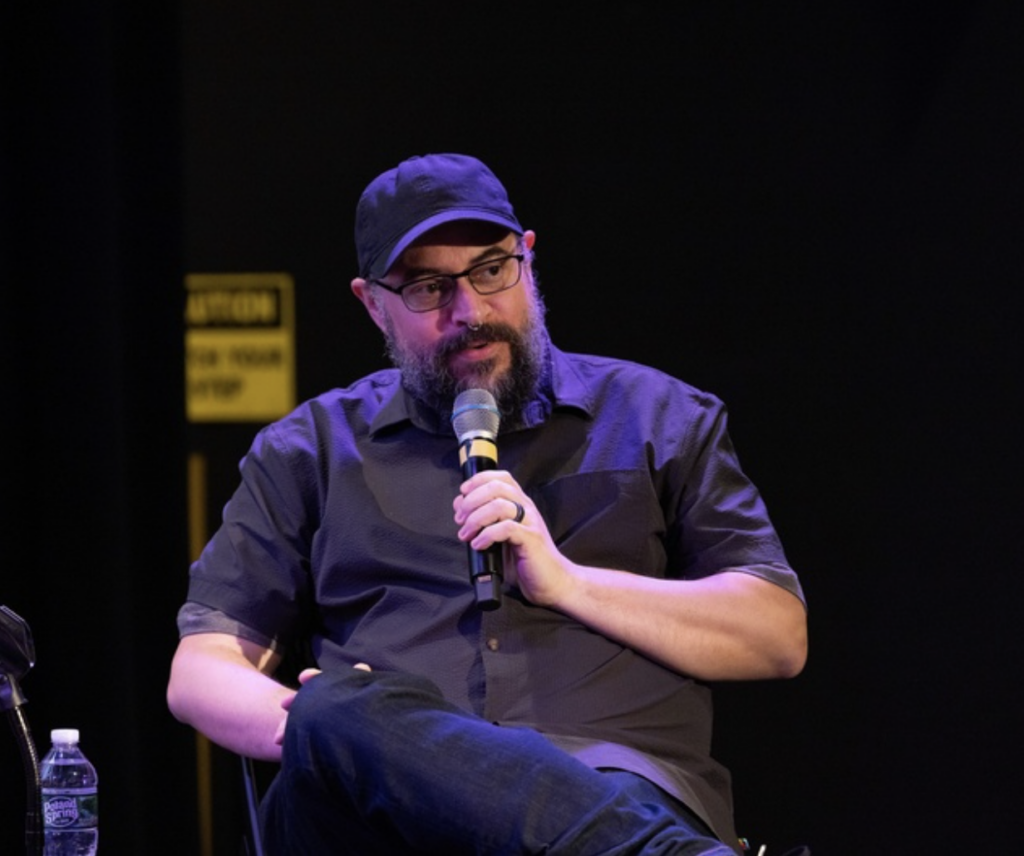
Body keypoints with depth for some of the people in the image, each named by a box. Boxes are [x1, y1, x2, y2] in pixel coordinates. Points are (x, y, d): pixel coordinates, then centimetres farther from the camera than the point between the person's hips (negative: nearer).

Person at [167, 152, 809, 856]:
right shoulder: (313, 448, 24)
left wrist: (568, 582, -2)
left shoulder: (656, 418, 22)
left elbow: (780, 637, 13)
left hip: (618, 778, -3)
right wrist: (305, 727, -9)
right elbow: (200, 672, 17)